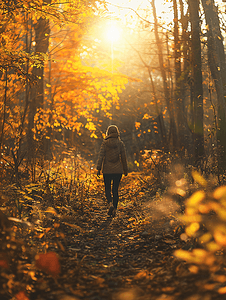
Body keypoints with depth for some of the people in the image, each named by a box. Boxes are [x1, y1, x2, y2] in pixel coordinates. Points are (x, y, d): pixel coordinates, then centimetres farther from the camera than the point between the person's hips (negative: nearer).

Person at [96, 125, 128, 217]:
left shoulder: (105, 143, -5)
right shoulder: (120, 143, -2)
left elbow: (101, 156, -11)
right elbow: (124, 158, 1)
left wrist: (98, 168, -9)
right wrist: (125, 170, 12)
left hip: (107, 170, -1)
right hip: (118, 170, 1)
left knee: (107, 189, 13)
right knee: (115, 190, 11)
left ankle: (110, 204, -12)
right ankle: (114, 209, 8)